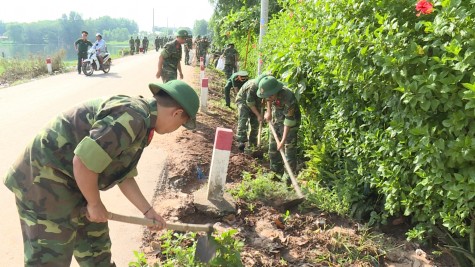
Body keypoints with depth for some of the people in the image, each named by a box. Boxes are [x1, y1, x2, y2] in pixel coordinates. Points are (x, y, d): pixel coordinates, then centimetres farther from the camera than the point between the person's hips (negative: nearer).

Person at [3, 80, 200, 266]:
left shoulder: (140, 119, 8)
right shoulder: (133, 117, -26)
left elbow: (124, 177, 14)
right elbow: (82, 162, -31)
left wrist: (148, 211, 17)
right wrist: (95, 204, -15)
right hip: (44, 181, -10)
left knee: (96, 246, 22)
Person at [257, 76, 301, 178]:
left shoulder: (288, 98, -36)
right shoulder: (271, 93, -18)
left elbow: (289, 121, -33)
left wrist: (283, 141, -32)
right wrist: (269, 112, 3)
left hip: (290, 122, -7)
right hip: (275, 120, 7)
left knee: (289, 149, -9)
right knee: (273, 147, 14)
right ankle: (276, 172, 31)